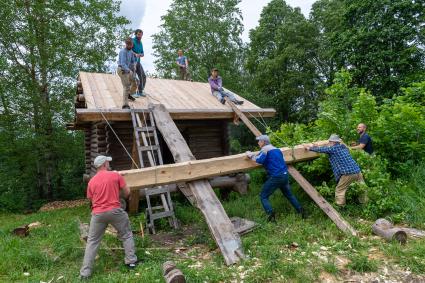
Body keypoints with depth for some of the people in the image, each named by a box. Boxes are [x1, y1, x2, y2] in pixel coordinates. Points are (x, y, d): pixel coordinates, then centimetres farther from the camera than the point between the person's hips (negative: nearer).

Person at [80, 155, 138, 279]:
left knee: (92, 242, 15)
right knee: (126, 235, 17)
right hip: (115, 211, -2)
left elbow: (91, 199, 15)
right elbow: (127, 193, 2)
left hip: (98, 214, 3)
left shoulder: (91, 181, 7)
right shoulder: (116, 175, -3)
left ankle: (85, 272, 18)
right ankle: (131, 261, 20)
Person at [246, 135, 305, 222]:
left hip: (275, 177, -8)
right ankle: (301, 211, 28)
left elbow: (260, 160, -23)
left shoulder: (265, 149, -7)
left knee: (263, 196, 2)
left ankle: (271, 215, -12)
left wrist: (251, 155, -9)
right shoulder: (277, 149, 19)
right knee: (289, 194, 26)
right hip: (285, 175, 8)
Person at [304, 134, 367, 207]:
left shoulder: (333, 148, -2)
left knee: (339, 190, 6)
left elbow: (320, 149, 4)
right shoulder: (344, 147, 20)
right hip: (357, 171, 7)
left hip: (347, 173, -7)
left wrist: (310, 147, 18)